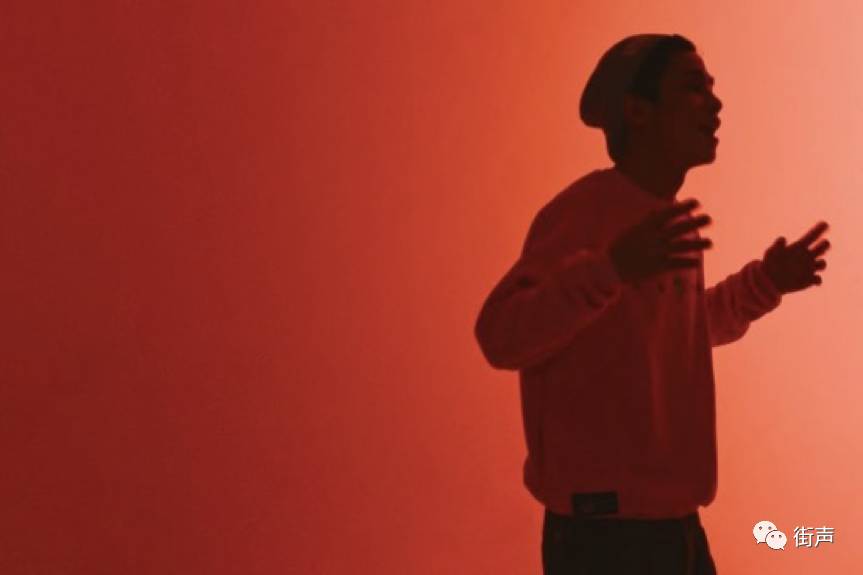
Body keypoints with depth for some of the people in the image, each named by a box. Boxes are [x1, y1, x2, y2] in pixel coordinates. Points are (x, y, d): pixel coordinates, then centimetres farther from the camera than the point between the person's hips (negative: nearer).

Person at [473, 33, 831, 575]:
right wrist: (612, 267, -39)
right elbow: (502, 336, -27)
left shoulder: (667, 220, 11)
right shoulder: (581, 211, -15)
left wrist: (766, 281, 18)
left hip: (673, 530, 9)